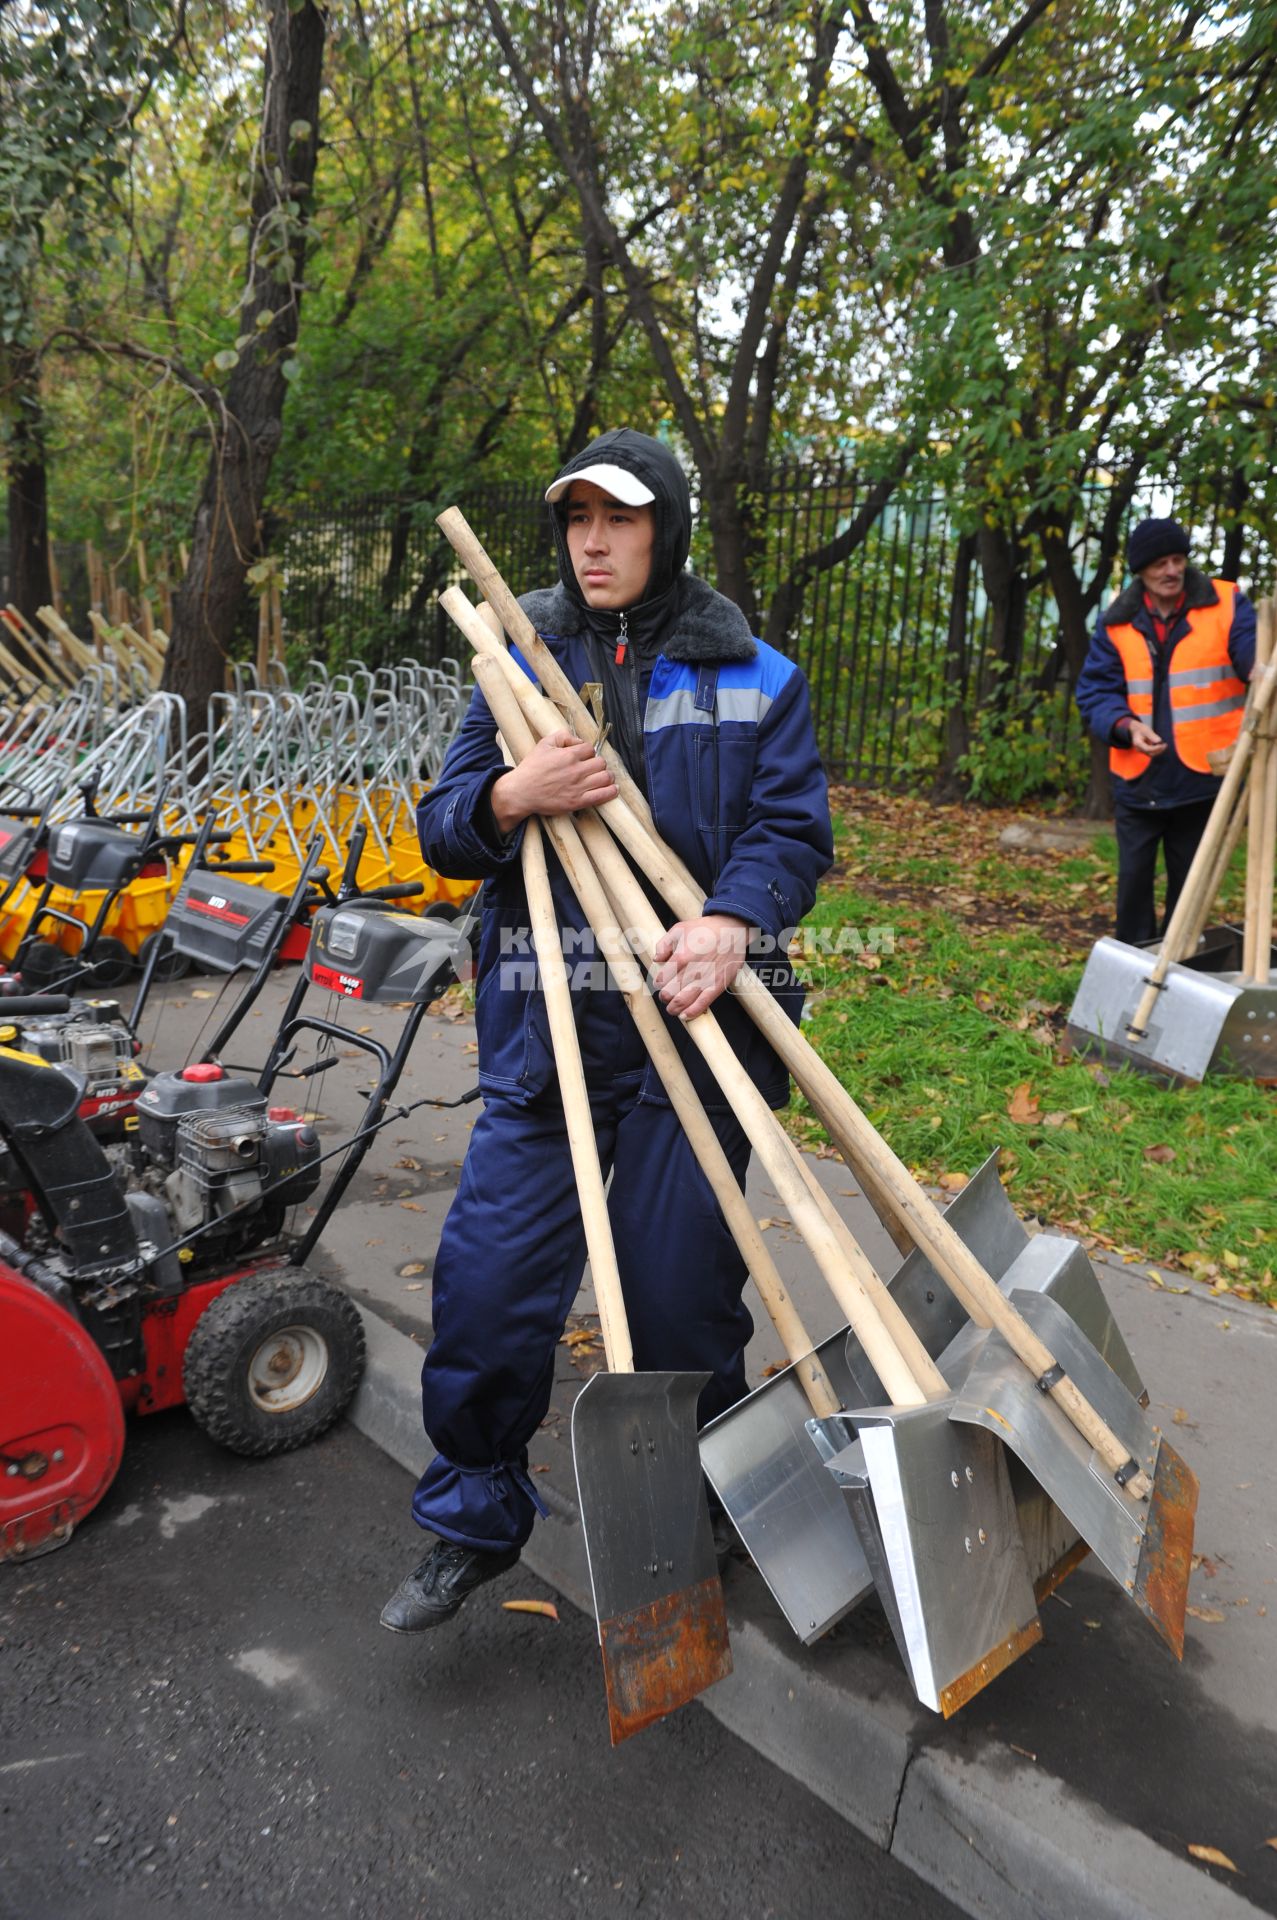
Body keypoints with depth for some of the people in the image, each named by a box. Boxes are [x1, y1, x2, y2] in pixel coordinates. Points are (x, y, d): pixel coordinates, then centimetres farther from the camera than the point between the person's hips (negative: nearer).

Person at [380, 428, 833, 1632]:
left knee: (682, 1289, 9)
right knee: (488, 1283, 1)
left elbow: (793, 828, -2)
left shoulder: (753, 677, 4)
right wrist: (511, 798, -15)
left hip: (693, 1028, -1)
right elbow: (443, 828, 7)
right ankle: (472, 1524, 26)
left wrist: (732, 922, -22)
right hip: (543, 1027, 2)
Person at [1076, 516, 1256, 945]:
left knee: (1189, 881, 12)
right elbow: (1094, 691, 0)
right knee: (1135, 878, 8)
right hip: (1138, 780, 1)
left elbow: (1256, 658, -15)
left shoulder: (1226, 605, -2)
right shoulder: (1116, 621, 2)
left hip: (1200, 777, -1)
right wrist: (1125, 725, -19)